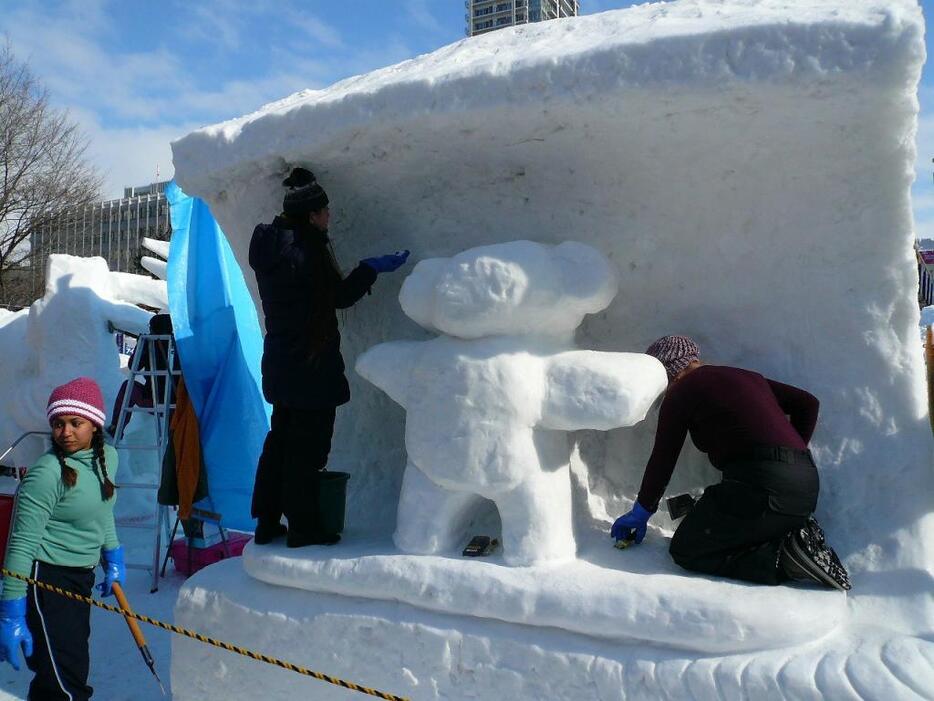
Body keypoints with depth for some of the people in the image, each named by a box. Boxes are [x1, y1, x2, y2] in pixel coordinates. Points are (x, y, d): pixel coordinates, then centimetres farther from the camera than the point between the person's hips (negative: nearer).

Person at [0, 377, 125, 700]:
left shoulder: (108, 456, 2)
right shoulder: (47, 473, -21)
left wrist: (113, 560, 21)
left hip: (81, 576, 8)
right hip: (46, 577, -7)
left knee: (71, 666, 19)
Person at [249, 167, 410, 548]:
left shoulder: (268, 247, 7)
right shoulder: (308, 249, -19)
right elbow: (340, 296, -11)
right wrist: (372, 268, 0)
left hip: (280, 363, 9)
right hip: (312, 365, -9)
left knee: (280, 438, 18)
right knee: (308, 445, 3)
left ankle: (267, 522, 26)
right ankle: (303, 526, 13)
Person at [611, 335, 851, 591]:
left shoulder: (682, 391, 3)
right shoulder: (746, 376, 24)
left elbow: (663, 459, 6)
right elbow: (808, 403, 22)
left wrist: (641, 512, 16)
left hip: (760, 483, -9)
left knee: (685, 551, 1)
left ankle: (785, 559, -10)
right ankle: (798, 534, 5)